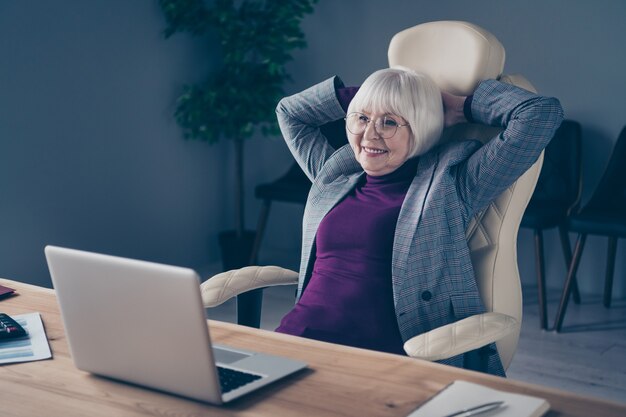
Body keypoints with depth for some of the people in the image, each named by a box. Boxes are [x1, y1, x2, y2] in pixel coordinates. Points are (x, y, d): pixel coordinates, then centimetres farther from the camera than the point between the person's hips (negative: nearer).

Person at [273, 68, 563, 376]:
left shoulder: (451, 187, 3)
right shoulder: (335, 177, 20)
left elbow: (540, 113, -2)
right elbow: (289, 111, 36)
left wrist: (461, 107, 11)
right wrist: (355, 96, 25)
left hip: (377, 359, -5)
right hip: (296, 339, 6)